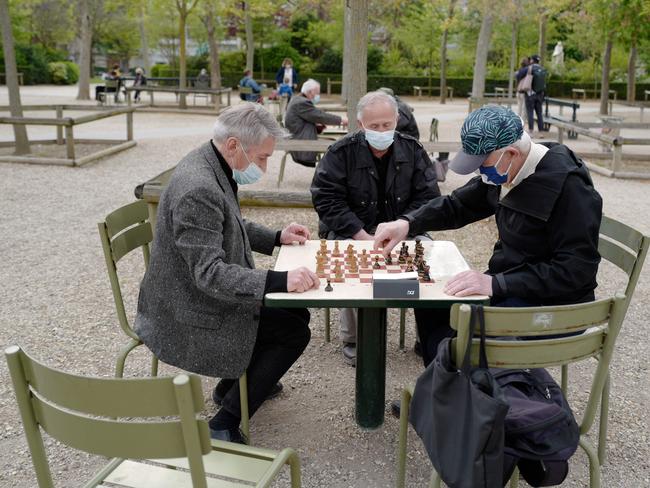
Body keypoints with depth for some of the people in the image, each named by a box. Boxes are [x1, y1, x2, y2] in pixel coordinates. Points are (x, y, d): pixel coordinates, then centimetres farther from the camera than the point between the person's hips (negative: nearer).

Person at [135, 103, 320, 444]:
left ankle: (234, 384, 29)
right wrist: (278, 281, -41)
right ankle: (224, 425, 3)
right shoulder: (198, 189, -30)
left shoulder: (211, 167, 2)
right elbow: (209, 273, -33)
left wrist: (276, 237, 6)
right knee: (294, 333, -6)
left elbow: (230, 225, 18)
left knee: (296, 310, 14)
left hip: (205, 295, 10)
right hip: (189, 316, -10)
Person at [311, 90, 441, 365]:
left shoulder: (412, 150, 2)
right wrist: (362, 236, -20)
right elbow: (327, 200, -11)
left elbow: (428, 196, 1)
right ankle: (351, 340, -12)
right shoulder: (341, 153, -6)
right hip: (350, 232, -2)